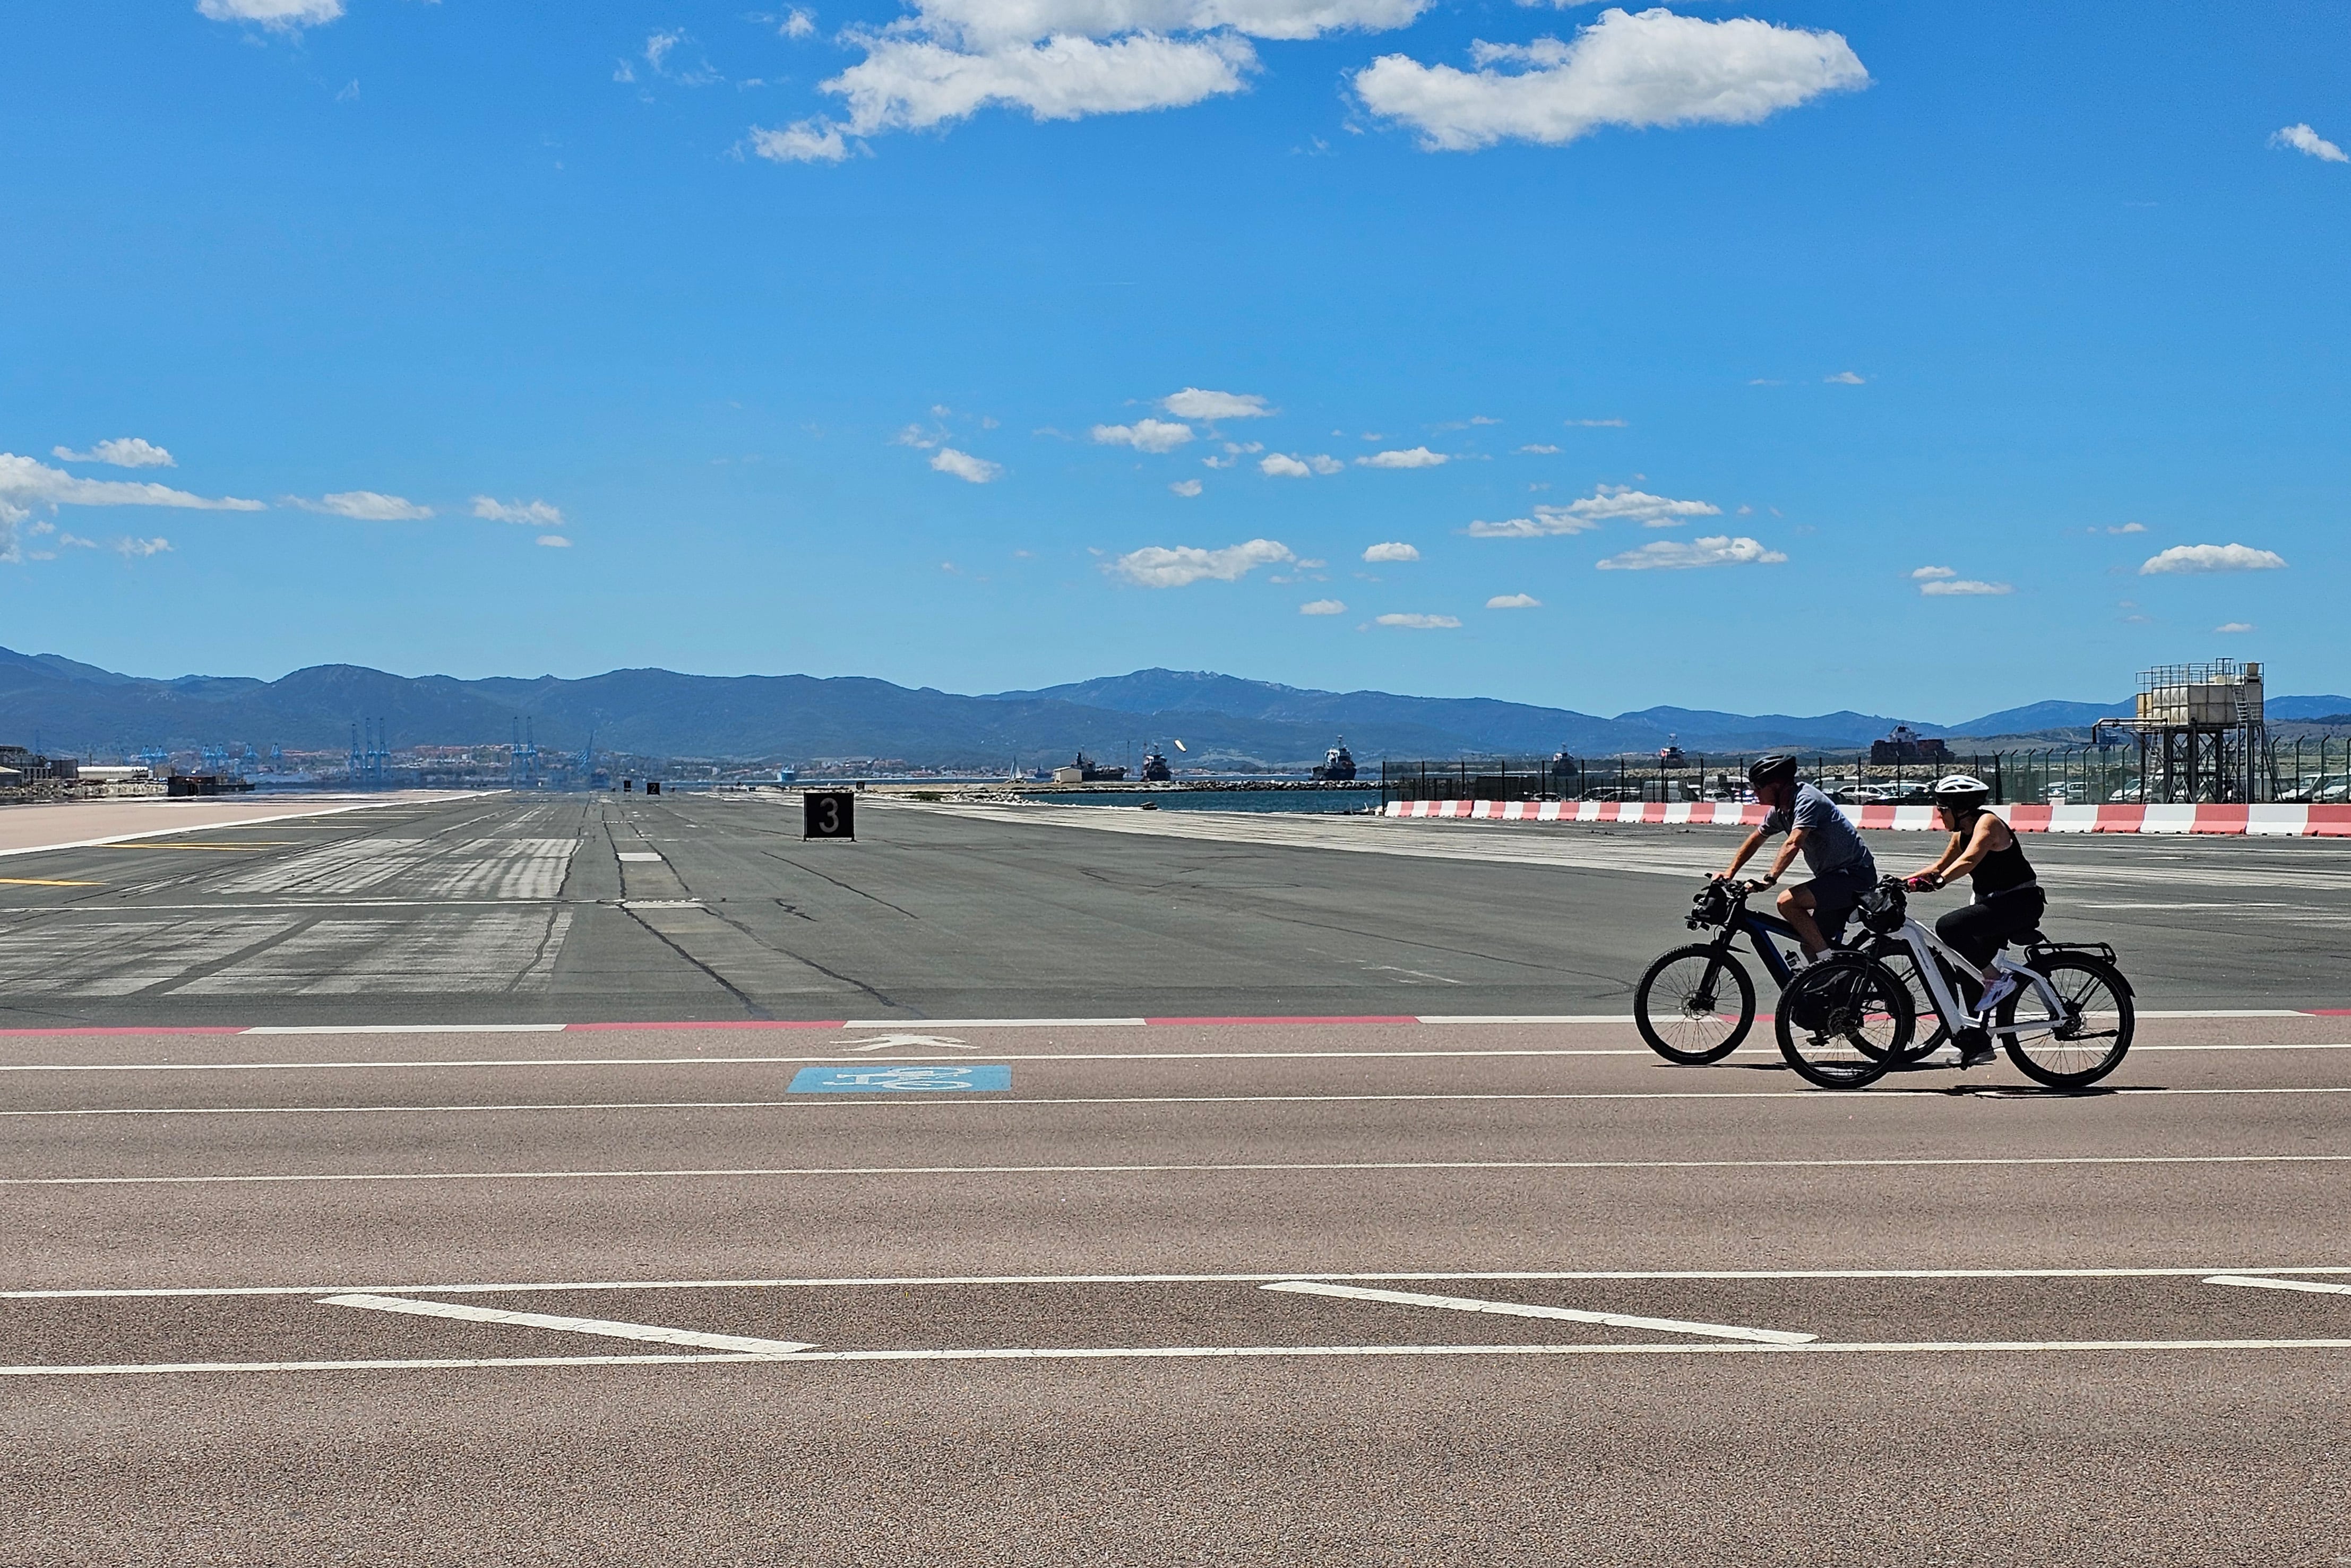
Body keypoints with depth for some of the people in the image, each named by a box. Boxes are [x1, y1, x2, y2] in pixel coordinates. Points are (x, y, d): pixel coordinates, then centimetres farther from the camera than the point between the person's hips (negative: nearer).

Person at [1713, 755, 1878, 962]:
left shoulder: (1806, 800, -20)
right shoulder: (1780, 811, 9)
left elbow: (1793, 844, -34)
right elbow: (1756, 839, 23)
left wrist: (1769, 880, -41)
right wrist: (1729, 873, 15)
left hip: (1855, 875, -10)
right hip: (1836, 875, 10)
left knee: (1787, 902, -24)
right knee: (1810, 947, 7)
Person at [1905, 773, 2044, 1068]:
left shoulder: (1987, 822, -15)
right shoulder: (1962, 834, 12)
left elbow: (1968, 861, -31)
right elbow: (1939, 868, 20)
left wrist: (1936, 882, -42)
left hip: (2021, 902, -10)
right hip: (1993, 904, 10)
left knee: (1949, 927, -27)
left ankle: (1997, 979, -17)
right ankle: (1975, 1044, 14)